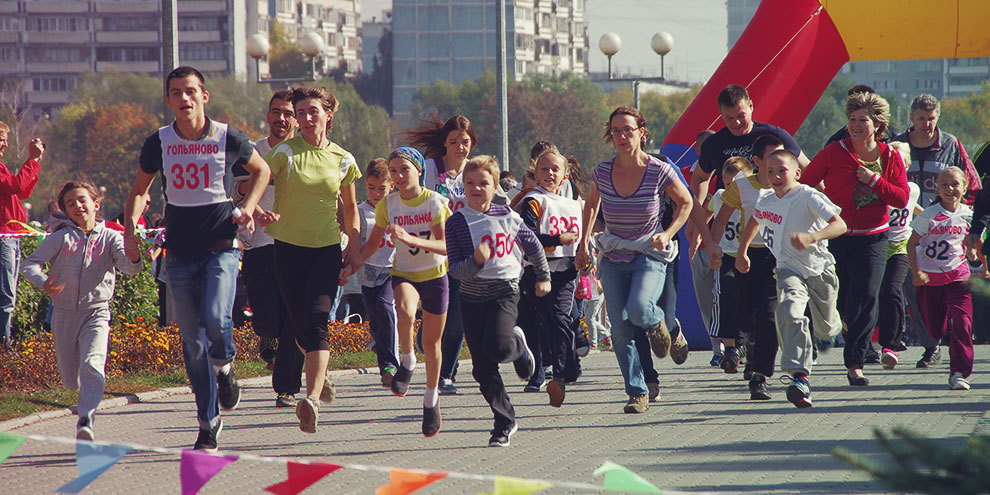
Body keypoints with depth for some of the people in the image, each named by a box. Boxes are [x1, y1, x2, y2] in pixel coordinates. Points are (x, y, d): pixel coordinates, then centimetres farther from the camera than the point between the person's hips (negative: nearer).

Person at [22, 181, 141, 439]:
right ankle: (88, 398, 44)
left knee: (92, 365, -25)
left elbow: (128, 266, -15)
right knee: (70, 380, 10)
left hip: (96, 313, -1)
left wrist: (133, 258, -40)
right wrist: (43, 282, -27)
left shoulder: (110, 237, -1)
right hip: (64, 314, 2)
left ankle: (86, 420, -25)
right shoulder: (61, 238, -2)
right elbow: (30, 264, -6)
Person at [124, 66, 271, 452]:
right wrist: (130, 228, -2)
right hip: (181, 254, 2)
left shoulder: (228, 140, -5)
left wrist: (246, 210, 1)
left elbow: (261, 171, 15)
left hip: (221, 247, -2)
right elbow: (139, 190, 15)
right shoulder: (159, 144, -1)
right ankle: (209, 424, 14)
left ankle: (224, 366, 12)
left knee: (216, 319, -24)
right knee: (193, 341, 1)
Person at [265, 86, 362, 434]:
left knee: (317, 320, -18)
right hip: (289, 248, 0)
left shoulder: (342, 159, 5)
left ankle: (312, 399, -28)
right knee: (301, 327, 6)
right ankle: (321, 374, 38)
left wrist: (354, 248, 11)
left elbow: (350, 209, 18)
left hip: (327, 249, 0)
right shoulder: (285, 153, -4)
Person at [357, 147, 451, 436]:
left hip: (435, 276, -1)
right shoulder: (387, 205, -5)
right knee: (405, 311, -35)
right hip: (404, 274, 1)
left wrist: (411, 239, -36)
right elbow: (373, 243, 7)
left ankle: (432, 398, 30)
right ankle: (407, 362, -9)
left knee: (431, 343, 8)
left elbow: (446, 247, -21)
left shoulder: (436, 203, -13)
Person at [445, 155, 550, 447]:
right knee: (483, 368, 1)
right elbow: (455, 269, -8)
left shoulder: (507, 217, -1)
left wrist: (543, 277, 24)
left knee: (497, 347, -27)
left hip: (504, 291, -2)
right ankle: (505, 422, 14)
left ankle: (519, 346, 10)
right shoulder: (456, 223, -3)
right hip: (472, 297, 2)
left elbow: (533, 245, 17)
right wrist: (475, 262, -27)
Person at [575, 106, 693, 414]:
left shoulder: (659, 172, -13)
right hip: (613, 260, 3)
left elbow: (685, 203, 4)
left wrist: (668, 234, -9)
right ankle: (637, 394, 5)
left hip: (649, 257, -3)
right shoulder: (602, 172, -5)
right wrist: (583, 245, 11)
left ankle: (658, 323, 9)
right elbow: (591, 204, 16)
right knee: (620, 328, -5)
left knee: (638, 309, -28)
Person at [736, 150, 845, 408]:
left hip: (819, 268, -2)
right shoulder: (765, 200, -1)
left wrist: (811, 237, -43)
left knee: (826, 329, 15)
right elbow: (754, 221, 24)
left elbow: (839, 224, -28)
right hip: (788, 269, 2)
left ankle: (835, 324, 56)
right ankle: (799, 377, -34)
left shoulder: (808, 196, -19)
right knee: (789, 314, -27)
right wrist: (742, 251, 26)